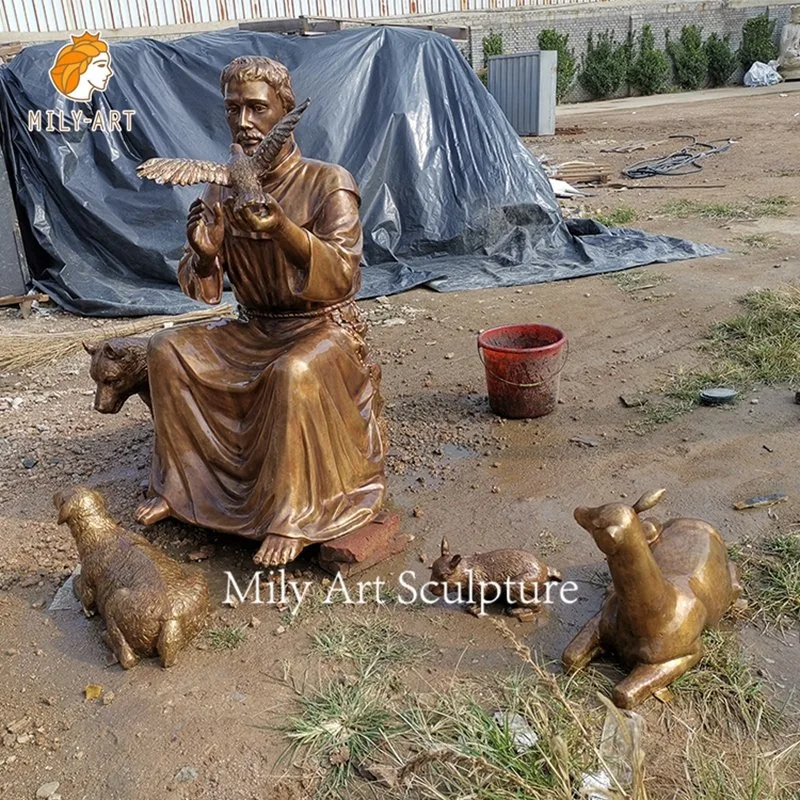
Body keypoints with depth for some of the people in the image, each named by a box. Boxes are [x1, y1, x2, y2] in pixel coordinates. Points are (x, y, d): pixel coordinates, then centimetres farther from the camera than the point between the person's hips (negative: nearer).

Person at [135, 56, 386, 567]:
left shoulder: (328, 183, -12)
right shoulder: (221, 192, 2)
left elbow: (344, 277, -24)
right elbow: (204, 290, 1)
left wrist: (283, 229, -39)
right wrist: (205, 254, -22)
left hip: (325, 327, -5)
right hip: (255, 330, 6)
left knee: (293, 372, -37)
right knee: (167, 349, -10)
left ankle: (292, 519, -23)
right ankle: (180, 483, 4)